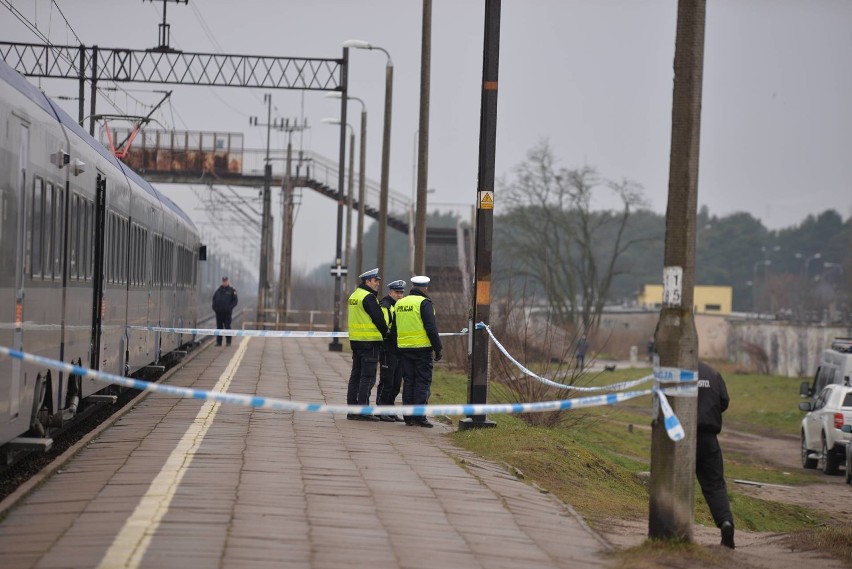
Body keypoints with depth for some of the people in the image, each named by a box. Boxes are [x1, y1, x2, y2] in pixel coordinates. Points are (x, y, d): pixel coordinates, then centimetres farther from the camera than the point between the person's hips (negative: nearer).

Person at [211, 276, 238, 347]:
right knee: (219, 327, 6)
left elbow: (235, 301, 1)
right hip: (219, 312, 4)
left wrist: (230, 307, -12)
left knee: (227, 327, -3)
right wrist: (214, 307, 4)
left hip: (227, 312, -4)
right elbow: (214, 299, 19)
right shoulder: (218, 290, 13)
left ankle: (228, 341, 2)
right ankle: (218, 342, 9)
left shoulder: (232, 290, 3)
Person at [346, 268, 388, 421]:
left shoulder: (354, 296, 15)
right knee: (368, 377, -6)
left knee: (356, 374, 12)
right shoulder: (368, 297, -14)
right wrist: (385, 333, 3)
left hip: (355, 340, 9)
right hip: (370, 341, -9)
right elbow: (378, 319, -15)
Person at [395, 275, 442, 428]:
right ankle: (419, 416, -7)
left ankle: (408, 416, 9)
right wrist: (438, 349, -8)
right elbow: (431, 328, -13)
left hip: (404, 347, 6)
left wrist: (397, 349, 23)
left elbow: (395, 328, 17)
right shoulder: (424, 303, -9)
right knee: (423, 381, -2)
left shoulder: (400, 303, 11)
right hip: (422, 347, -6)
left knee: (408, 381, 10)